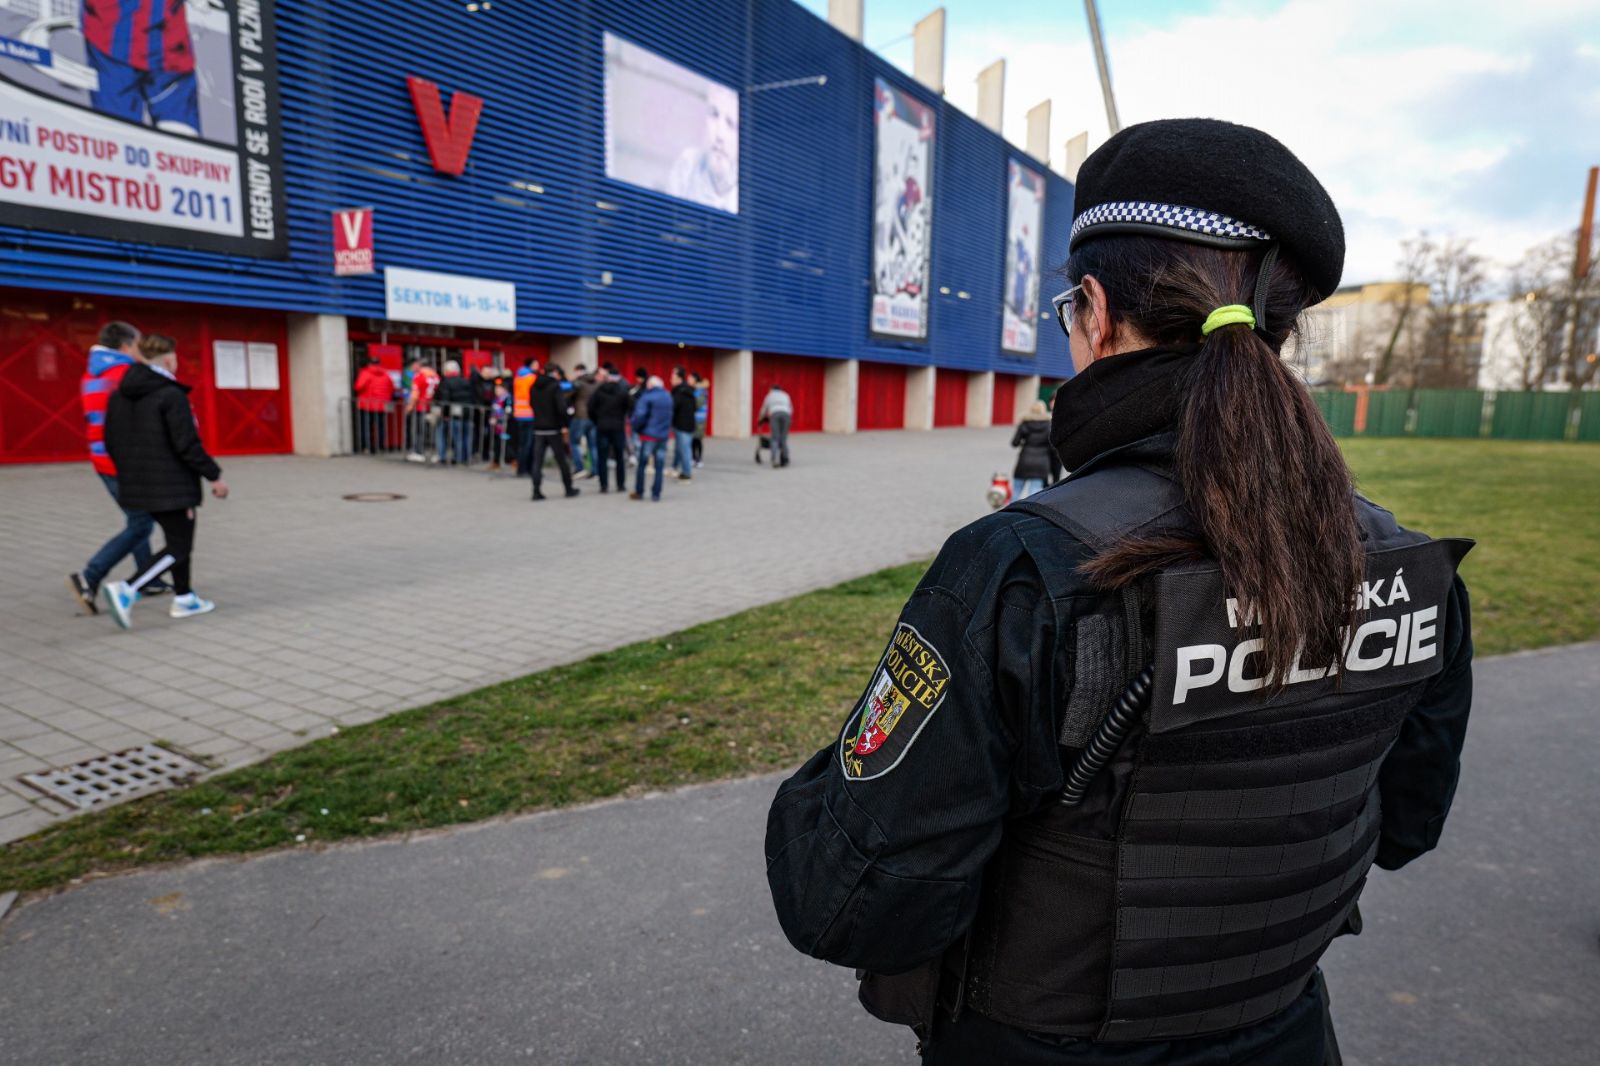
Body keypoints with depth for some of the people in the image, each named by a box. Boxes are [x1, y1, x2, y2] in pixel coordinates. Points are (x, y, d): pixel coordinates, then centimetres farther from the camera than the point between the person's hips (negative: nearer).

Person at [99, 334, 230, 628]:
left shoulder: (120, 394, 8)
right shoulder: (172, 395, -17)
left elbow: (111, 441, 11)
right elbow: (187, 444, -20)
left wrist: (130, 472, 23)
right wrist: (215, 475, -11)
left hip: (139, 484, 8)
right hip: (172, 485, -8)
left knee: (178, 539, 21)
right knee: (178, 549, 0)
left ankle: (184, 598, 26)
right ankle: (127, 591, -15)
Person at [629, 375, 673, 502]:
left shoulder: (647, 397, -10)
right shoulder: (668, 397, 9)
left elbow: (639, 415, -18)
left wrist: (636, 429, -3)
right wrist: (667, 430, 14)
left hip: (649, 435, -5)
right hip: (664, 435, 5)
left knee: (641, 465, 7)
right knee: (659, 467, 6)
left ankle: (639, 492, 12)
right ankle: (656, 494, 6)